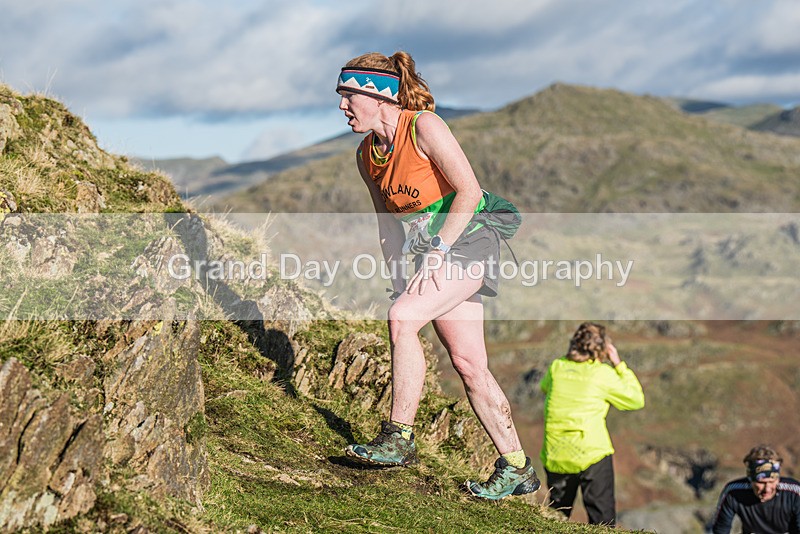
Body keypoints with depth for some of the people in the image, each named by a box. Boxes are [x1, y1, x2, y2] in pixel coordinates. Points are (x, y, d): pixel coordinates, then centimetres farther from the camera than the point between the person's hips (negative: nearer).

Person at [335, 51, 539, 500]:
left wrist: (438, 252, -21)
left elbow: (469, 192, -18)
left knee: (402, 319, -26)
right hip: (433, 254, 7)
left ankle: (399, 438, -17)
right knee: (468, 363, 4)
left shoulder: (424, 126, -15)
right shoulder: (367, 155, 7)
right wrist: (399, 278, 9)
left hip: (466, 241, -7)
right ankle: (518, 468, 12)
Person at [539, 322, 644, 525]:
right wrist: (619, 365, 10)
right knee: (602, 518, 2)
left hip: (554, 459, 4)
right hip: (593, 455, -4)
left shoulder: (557, 367, 5)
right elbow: (637, 400, 6)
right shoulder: (604, 374, -5)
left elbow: (544, 387, 28)